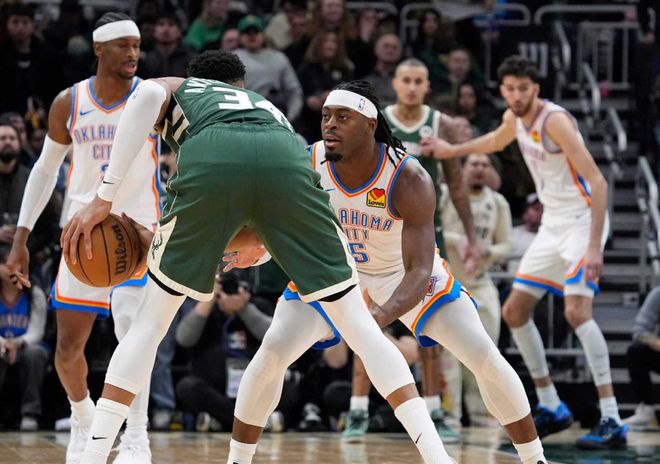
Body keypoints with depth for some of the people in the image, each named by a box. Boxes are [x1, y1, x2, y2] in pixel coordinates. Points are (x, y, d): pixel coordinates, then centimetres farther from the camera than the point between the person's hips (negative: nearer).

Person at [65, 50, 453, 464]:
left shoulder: (175, 88, 40)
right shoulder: (270, 108, 47)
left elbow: (148, 95, 10)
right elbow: (261, 243, 36)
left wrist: (105, 196, 8)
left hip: (210, 158, -2)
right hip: (286, 161, 2)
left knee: (151, 322, 16)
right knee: (357, 321, 12)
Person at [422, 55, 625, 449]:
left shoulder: (555, 120, -22)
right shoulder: (515, 119, 4)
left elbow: (598, 182, -27)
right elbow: (496, 141, 32)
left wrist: (595, 246, -33)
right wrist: (452, 151, 25)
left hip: (582, 220, -9)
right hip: (552, 224, 9)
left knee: (577, 311, -25)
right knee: (514, 312, 9)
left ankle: (613, 423, -25)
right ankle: (552, 409, 21)